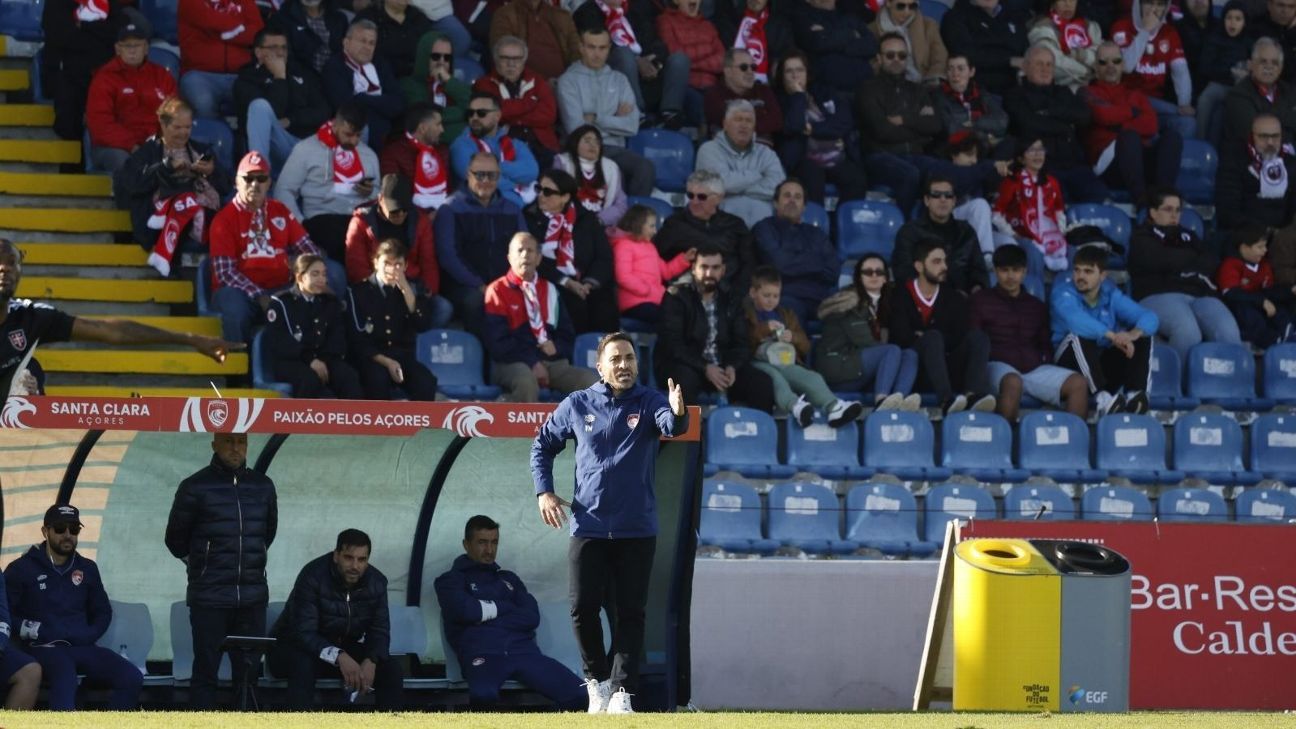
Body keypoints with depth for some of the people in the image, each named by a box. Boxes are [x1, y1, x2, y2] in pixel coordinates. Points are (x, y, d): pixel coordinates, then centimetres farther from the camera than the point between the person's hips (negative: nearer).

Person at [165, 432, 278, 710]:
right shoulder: (195, 487, -4)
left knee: (249, 671, 4)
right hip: (209, 597, -3)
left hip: (252, 597, 3)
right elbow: (176, 538, 6)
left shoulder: (263, 486, 8)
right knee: (206, 670, -2)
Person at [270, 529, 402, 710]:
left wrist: (370, 661, -29)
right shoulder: (312, 577, -26)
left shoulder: (376, 582, -8)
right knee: (303, 664, -39)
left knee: (391, 667, -17)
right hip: (295, 646, -5)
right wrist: (338, 657, -47)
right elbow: (304, 633, -32)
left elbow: (380, 631, -6)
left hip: (345, 650, 5)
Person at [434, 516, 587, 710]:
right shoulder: (452, 580, 17)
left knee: (578, 694, -21)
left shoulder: (509, 579, 31)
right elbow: (465, 611, -6)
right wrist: (503, 607, 9)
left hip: (522, 650, 5)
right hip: (482, 655, -5)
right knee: (484, 695, -43)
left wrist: (486, 612, 2)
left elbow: (532, 617, 12)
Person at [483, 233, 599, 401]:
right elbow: (498, 342, -5)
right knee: (526, 380, -39)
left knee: (590, 381, -20)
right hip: (513, 364, -5)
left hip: (554, 362, 5)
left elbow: (567, 334, 23)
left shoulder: (549, 290, 20)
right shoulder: (498, 290, 4)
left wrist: (556, 347, -2)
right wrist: (532, 363, -14)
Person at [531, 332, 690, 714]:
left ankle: (622, 693, 1)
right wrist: (543, 491, 1)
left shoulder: (649, 402, -3)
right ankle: (598, 680, 18)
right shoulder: (576, 405, 2)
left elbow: (671, 426, -25)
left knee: (631, 613, -1)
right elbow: (543, 445, 14)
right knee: (583, 608, -1)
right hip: (588, 528, 1)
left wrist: (677, 413, -49)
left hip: (637, 530, -1)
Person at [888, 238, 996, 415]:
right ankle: (946, 399, -55)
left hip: (948, 371, 4)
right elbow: (902, 338, -9)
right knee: (934, 337, -32)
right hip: (914, 370, -3)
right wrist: (930, 338, -2)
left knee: (978, 337, -21)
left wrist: (924, 337, -4)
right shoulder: (901, 296, 6)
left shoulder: (955, 299, 16)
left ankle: (973, 394, -48)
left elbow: (959, 338, 2)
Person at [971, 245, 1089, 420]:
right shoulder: (981, 300, 12)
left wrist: (1046, 363, 5)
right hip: (998, 365, -5)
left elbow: (1046, 345, 26)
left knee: (1078, 383, -19)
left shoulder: (1037, 306, 25)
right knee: (1012, 382, -41)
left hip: (1034, 368, 5)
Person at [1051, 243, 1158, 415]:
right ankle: (1102, 396, -43)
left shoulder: (1111, 294, 3)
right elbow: (1075, 320, -33)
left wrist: (1132, 334, -32)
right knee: (1079, 336, -32)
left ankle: (1135, 393, -28)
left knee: (1144, 336, -10)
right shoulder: (1063, 293, -10)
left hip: (1104, 366, 4)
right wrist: (1113, 336, -44)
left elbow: (1149, 317, -9)